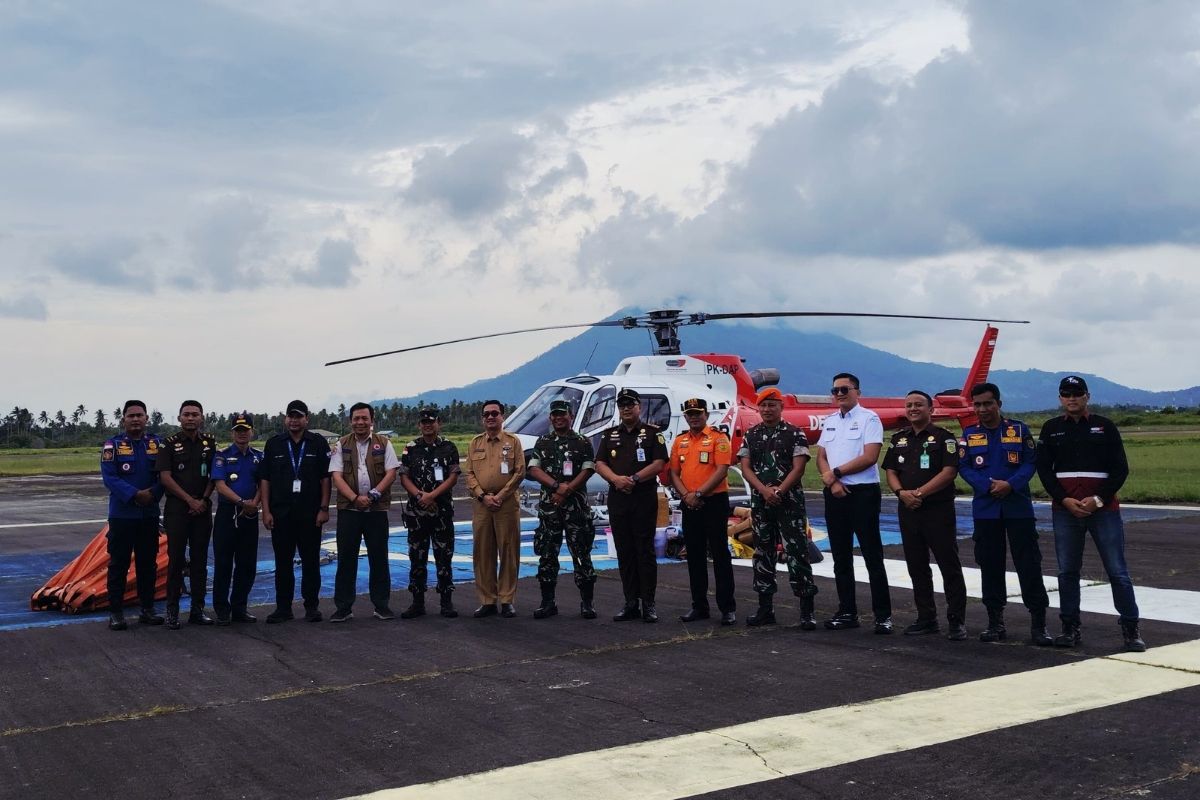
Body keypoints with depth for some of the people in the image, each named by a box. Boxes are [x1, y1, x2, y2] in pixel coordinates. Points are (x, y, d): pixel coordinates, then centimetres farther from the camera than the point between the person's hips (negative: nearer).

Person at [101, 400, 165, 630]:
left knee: (148, 563, 10)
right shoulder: (112, 445, -2)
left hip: (150, 514, 3)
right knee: (119, 564, 0)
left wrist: (153, 494, -15)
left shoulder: (157, 444, 7)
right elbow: (110, 477, -12)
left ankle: (147, 609, 19)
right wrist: (135, 495, -22)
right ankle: (116, 612, 6)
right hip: (121, 514, -3)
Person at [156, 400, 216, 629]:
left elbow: (214, 475, 8)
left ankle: (197, 609, 11)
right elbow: (165, 477, -7)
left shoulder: (210, 442, 9)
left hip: (203, 507, 3)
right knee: (176, 559, -3)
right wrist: (190, 500, -11)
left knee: (200, 560, 6)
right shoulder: (170, 443, -1)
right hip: (177, 508, -3)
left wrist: (204, 500, -6)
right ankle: (172, 610, 3)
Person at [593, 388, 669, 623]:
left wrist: (634, 478, -16)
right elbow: (599, 464, 7)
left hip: (644, 498, -4)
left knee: (645, 550, -4)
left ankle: (648, 604, 0)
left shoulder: (652, 433, 3)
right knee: (624, 552, 6)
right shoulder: (609, 435, 15)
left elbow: (659, 463, -6)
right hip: (617, 498, 4)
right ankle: (630, 604, 11)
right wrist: (616, 479, -12)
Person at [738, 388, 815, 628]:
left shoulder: (795, 434, -1)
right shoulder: (751, 435, 10)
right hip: (759, 503, 4)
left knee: (797, 553, -7)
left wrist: (779, 491, -17)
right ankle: (765, 608, 17)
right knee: (763, 554, 9)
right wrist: (764, 490, -12)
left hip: (790, 502, -4)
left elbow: (798, 468, -8)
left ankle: (807, 610, -4)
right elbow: (745, 468, 3)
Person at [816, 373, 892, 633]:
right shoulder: (829, 421, 14)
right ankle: (847, 612, 18)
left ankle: (883, 615, 1)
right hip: (835, 494, 7)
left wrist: (836, 472, -10)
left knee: (873, 556, -4)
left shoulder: (869, 418, -5)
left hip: (863, 493, -6)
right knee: (841, 557, 10)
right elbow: (821, 458, 11)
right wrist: (832, 482, -8)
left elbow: (869, 457, -15)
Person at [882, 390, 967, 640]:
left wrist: (919, 492, -17)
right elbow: (890, 471, 12)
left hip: (939, 510, -6)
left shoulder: (943, 437, -3)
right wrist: (901, 492, -8)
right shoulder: (899, 439, 14)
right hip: (908, 510, 6)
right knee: (917, 568, 10)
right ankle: (926, 618, 19)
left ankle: (956, 621, 2)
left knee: (949, 567, -3)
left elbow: (949, 471, -12)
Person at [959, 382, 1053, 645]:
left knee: (1029, 564, -3)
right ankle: (995, 621, 16)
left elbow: (1030, 462, -2)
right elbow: (964, 467, 0)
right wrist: (988, 486, -16)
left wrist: (1010, 484, -18)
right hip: (985, 508, 2)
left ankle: (1038, 623, 2)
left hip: (1018, 507, -2)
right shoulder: (969, 434, 6)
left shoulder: (1019, 429, 2)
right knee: (990, 565, 6)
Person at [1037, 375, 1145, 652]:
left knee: (1117, 570, -2)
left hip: (1104, 508, -2)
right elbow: (1044, 469, 5)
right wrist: (1066, 500, -8)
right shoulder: (1051, 429, 9)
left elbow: (1120, 469, 1)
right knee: (1067, 571, 6)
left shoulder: (1105, 427, 5)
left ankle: (1130, 629, 4)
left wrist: (1098, 499, -10)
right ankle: (1070, 627, 13)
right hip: (1065, 510, 2)